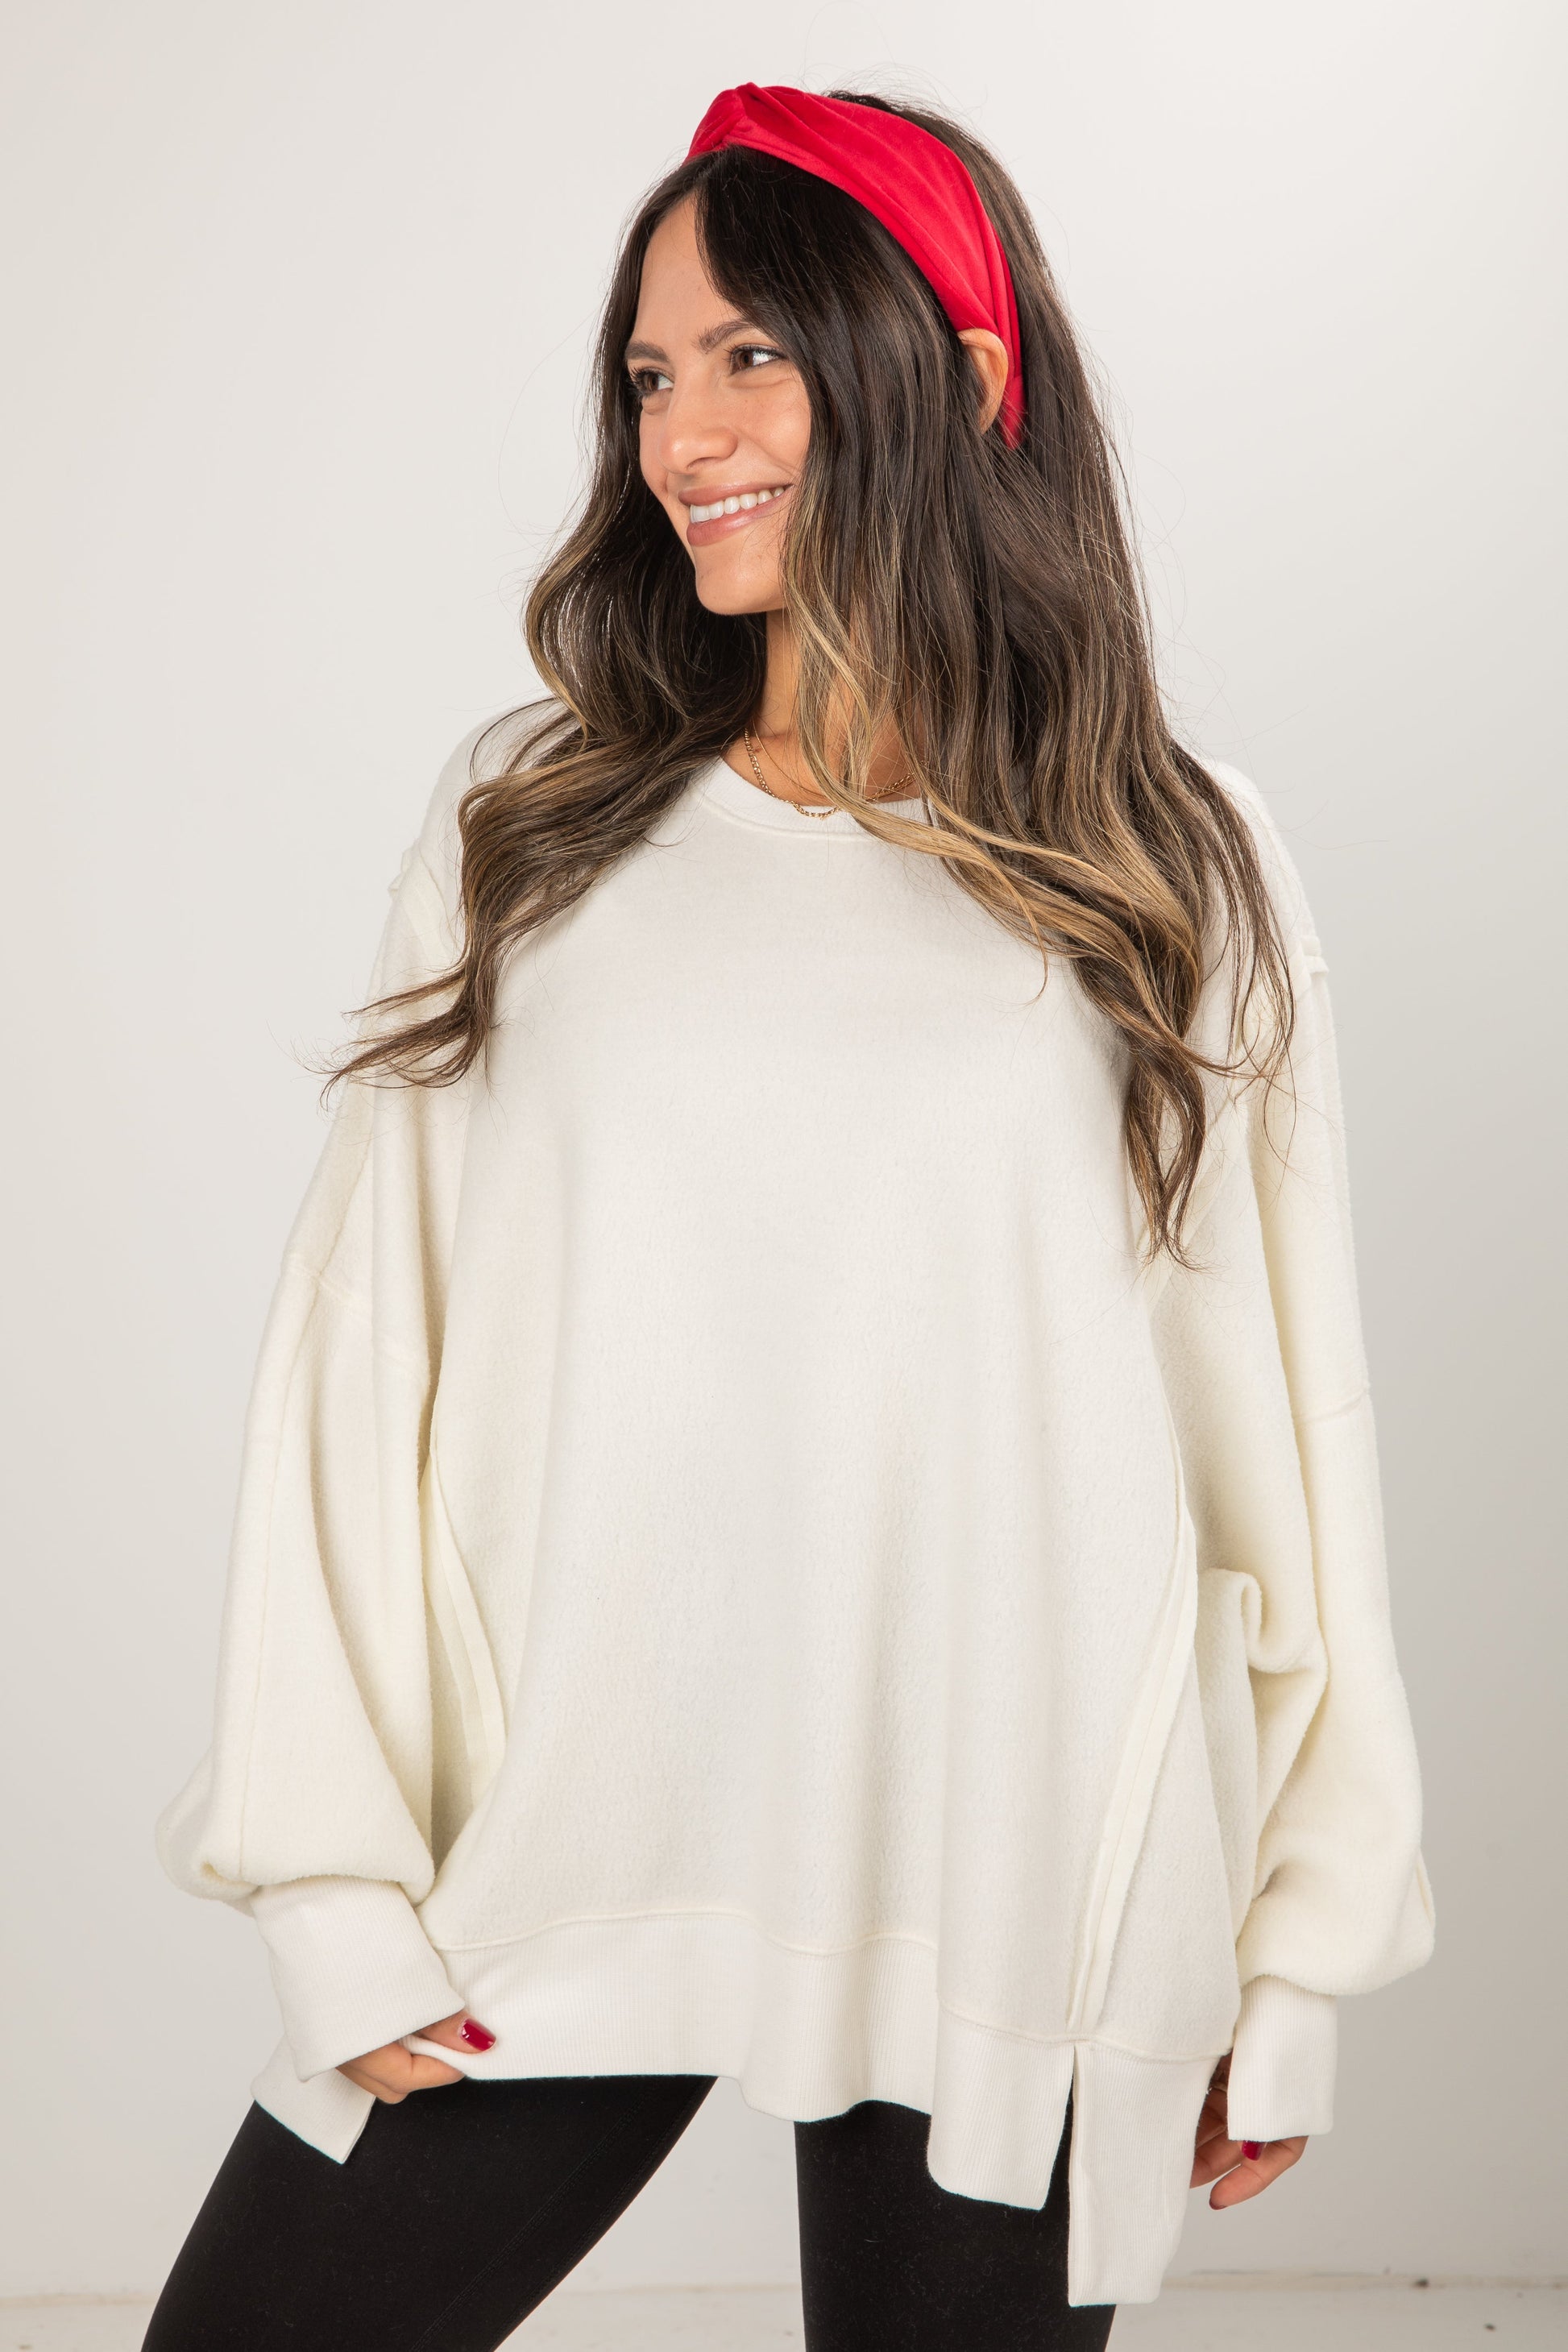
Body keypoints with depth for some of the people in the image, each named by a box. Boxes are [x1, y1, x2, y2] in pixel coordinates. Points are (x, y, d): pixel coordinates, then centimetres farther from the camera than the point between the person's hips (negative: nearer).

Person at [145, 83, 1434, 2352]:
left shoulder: (1177, 871, 2)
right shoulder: (524, 830, 3)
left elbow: (1283, 1419, 4)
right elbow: (356, 1363, 1)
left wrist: (1295, 1951, 7)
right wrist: (337, 1885, -6)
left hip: (1013, 1912, 0)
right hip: (547, 1882, 1)